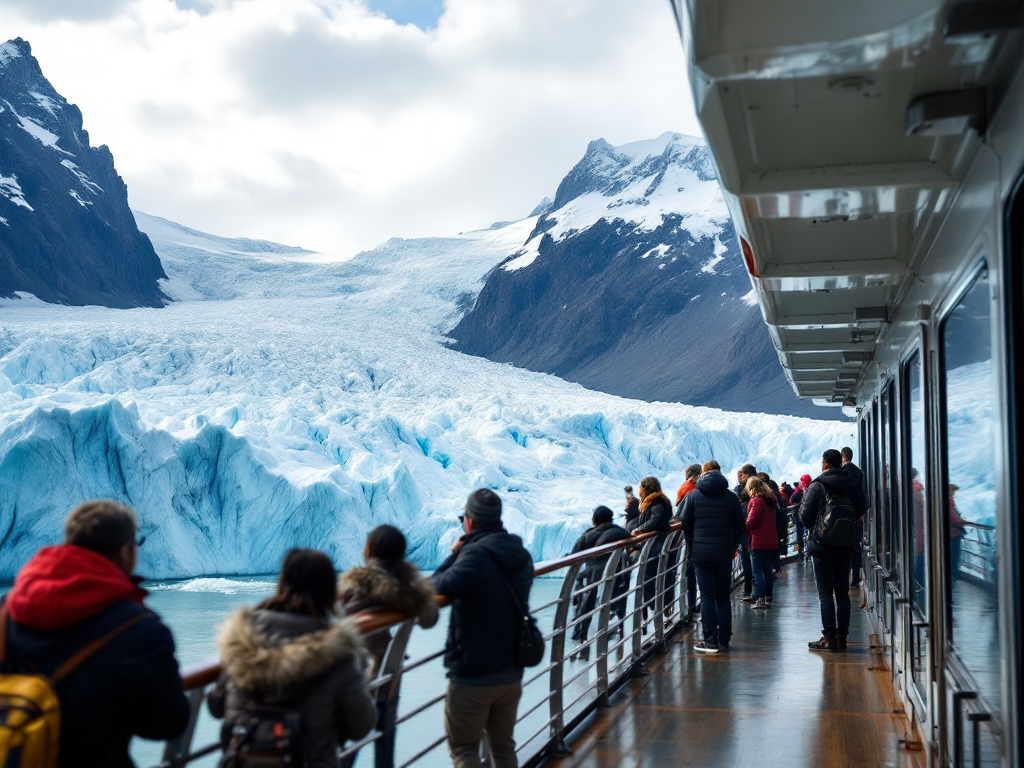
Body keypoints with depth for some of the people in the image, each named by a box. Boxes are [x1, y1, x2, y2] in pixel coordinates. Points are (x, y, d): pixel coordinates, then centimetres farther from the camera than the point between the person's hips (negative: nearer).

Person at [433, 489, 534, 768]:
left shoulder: (477, 553, -21)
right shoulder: (521, 555, 6)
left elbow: (443, 586, -35)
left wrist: (454, 555, -15)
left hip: (472, 676, -7)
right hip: (511, 673, 8)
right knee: (504, 746, 19)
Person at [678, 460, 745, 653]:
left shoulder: (693, 495, -2)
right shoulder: (731, 497, 2)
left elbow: (685, 523, 0)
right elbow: (740, 527, 4)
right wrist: (731, 547, 14)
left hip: (701, 553, -2)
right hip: (724, 554, 2)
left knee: (707, 597, 1)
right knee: (723, 597, 9)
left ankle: (710, 641, -1)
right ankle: (724, 640, 11)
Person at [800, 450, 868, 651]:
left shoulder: (817, 486, -11)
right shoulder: (852, 485, 2)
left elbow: (805, 515, -12)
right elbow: (862, 511, 7)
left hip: (822, 545, -4)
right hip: (845, 545, 4)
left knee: (825, 592, -1)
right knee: (842, 591, 11)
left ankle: (829, 638, -3)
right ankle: (842, 636, 13)